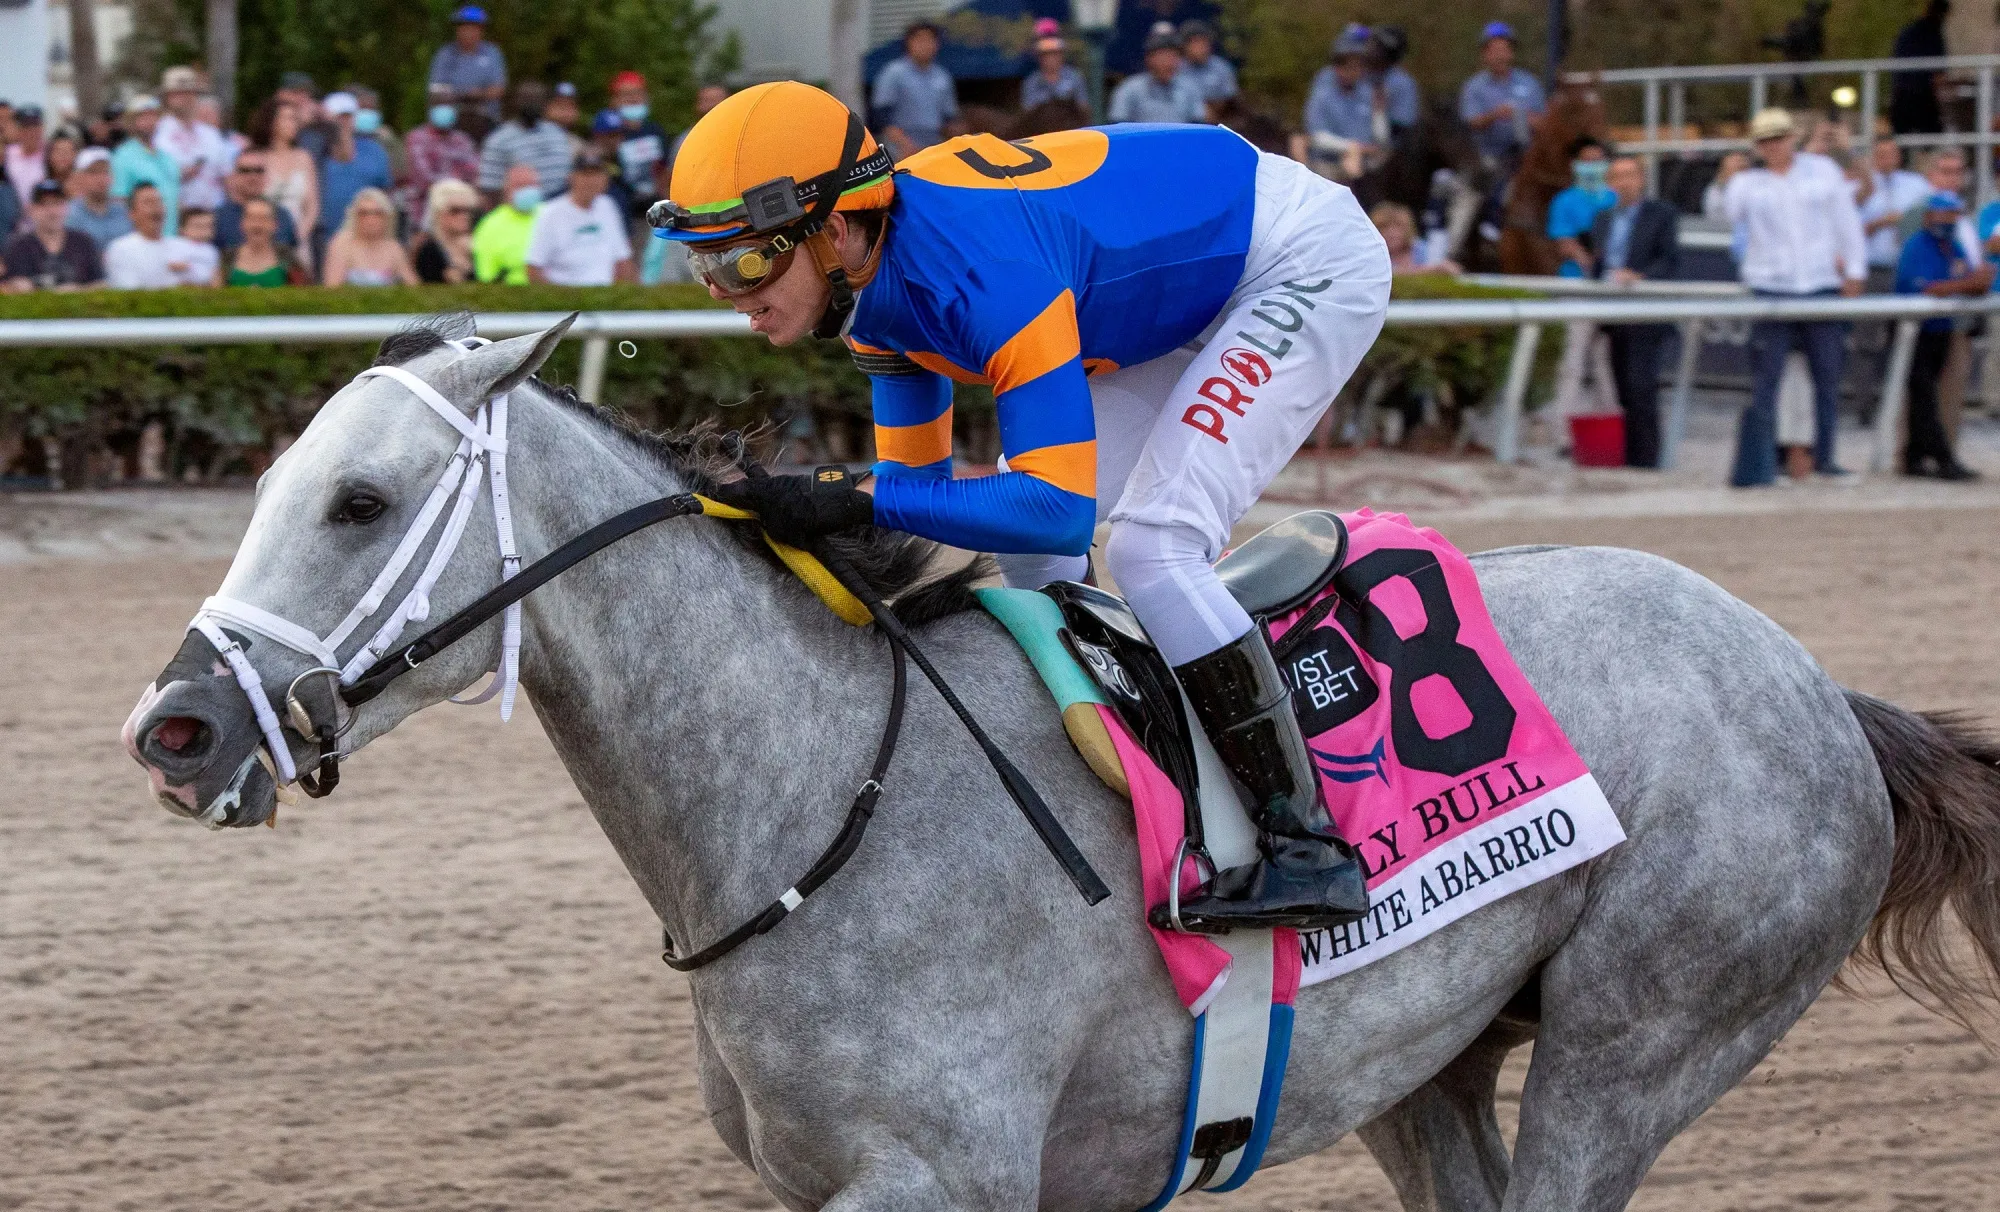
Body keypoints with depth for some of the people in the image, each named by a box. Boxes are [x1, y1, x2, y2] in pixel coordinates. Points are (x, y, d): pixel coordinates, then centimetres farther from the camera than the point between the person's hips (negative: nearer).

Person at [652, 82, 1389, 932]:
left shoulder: (985, 274, -36)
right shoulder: (870, 269, -7)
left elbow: (1058, 507, -40)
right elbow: (918, 477, 6)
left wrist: (853, 497, -43)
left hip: (1310, 260, -10)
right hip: (1196, 265, 10)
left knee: (1152, 548, -21)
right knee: (1022, 533, 8)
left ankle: (1310, 852, -16)